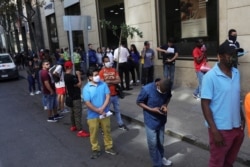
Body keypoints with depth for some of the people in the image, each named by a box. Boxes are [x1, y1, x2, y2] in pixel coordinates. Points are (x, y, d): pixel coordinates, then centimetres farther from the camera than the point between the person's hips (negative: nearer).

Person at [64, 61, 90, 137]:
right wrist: (78, 75, -10)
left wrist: (76, 76, 4)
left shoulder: (66, 76, 7)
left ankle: (73, 126, 35)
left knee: (73, 113, 22)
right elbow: (79, 85, -18)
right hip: (75, 98, -10)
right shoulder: (71, 77, -25)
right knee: (78, 114, -6)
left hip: (71, 97, 10)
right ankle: (80, 131, -2)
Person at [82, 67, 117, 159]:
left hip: (105, 113, 3)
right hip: (93, 115, -2)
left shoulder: (103, 84, -3)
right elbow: (87, 103, -16)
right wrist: (98, 111, -17)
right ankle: (95, 149, 28)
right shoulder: (86, 88, -12)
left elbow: (108, 97, -6)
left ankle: (109, 147, 34)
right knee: (94, 133, 10)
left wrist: (102, 108, -18)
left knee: (107, 131, 16)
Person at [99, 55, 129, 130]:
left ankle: (121, 124, 33)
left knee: (117, 110, 19)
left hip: (115, 94, 5)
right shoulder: (101, 72, -11)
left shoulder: (114, 70, 4)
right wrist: (113, 82, -13)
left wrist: (109, 81, -16)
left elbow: (119, 80, -4)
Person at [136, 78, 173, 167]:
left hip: (161, 119, 4)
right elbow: (139, 102, -13)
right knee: (153, 144, 7)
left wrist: (165, 104, -14)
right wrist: (152, 109, -24)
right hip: (151, 121, -4)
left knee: (161, 142, 21)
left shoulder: (166, 88, -14)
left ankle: (161, 157, 47)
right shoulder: (146, 89, -27)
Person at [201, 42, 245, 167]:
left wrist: (242, 118, 12)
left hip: (236, 126, 6)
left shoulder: (236, 73, 4)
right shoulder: (210, 76, -16)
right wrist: (214, 130, -19)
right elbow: (205, 104, -17)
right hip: (221, 128, -6)